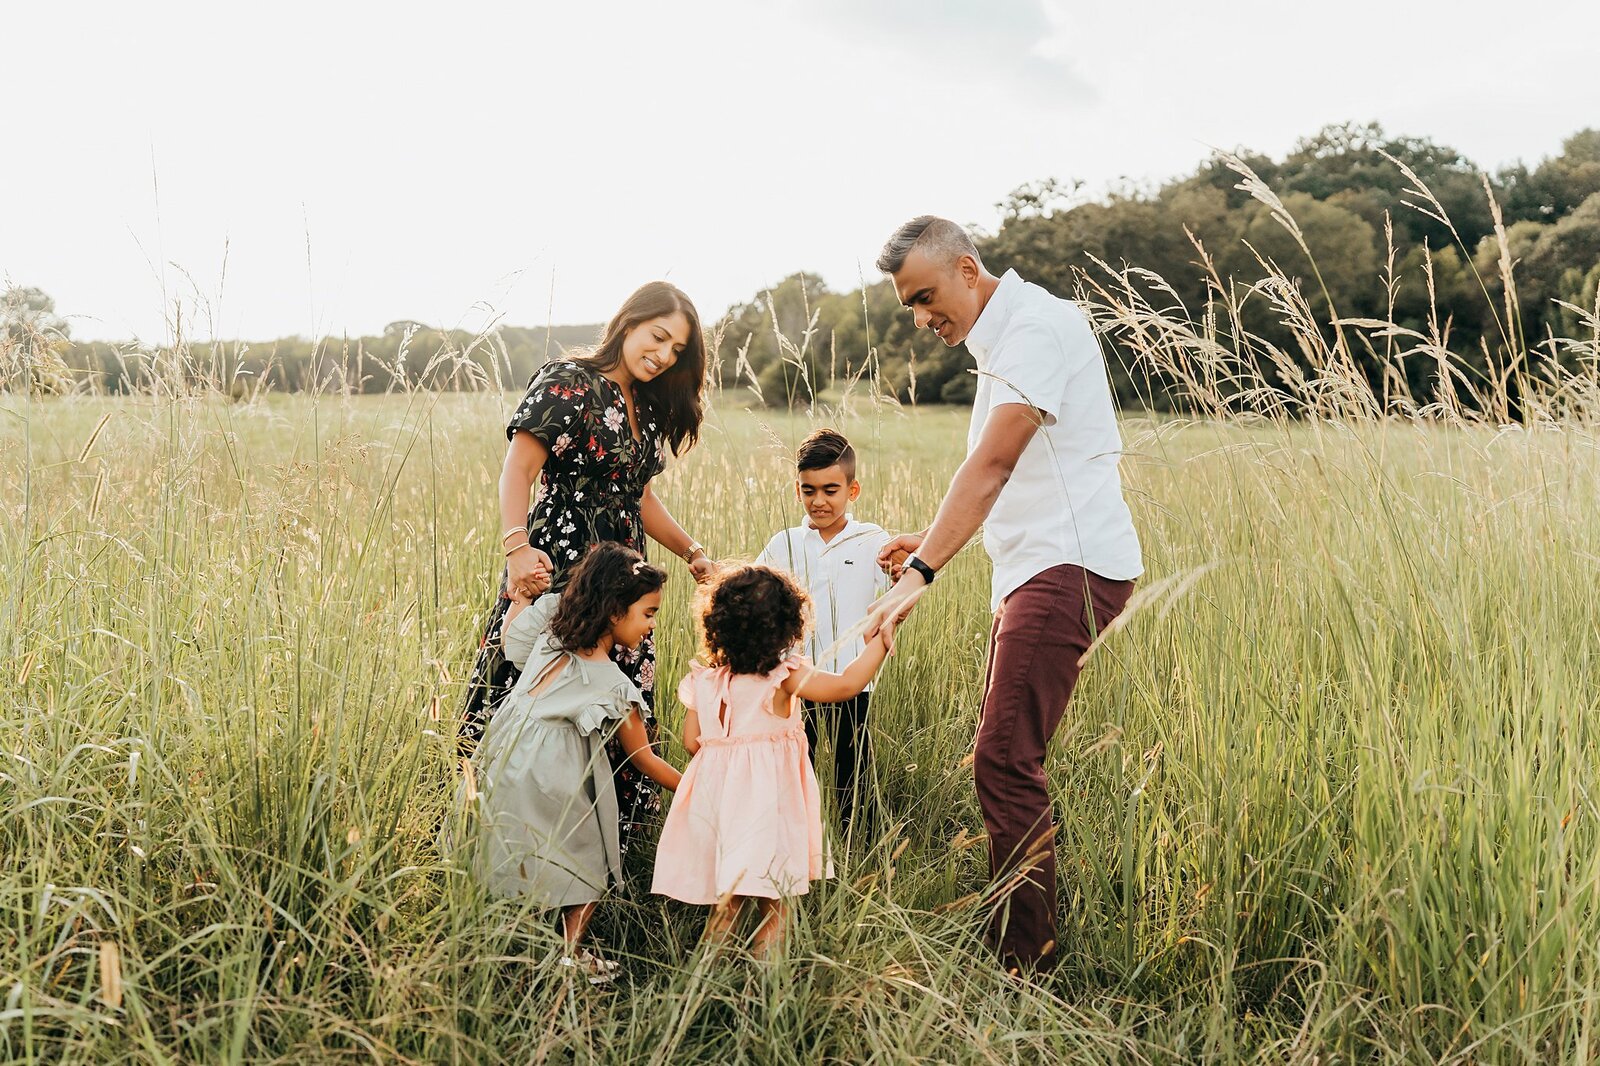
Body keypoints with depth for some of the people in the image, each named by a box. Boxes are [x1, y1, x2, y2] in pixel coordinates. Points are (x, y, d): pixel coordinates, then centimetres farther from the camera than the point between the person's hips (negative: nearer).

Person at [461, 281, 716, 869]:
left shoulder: (647, 410, 18)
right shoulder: (568, 383, -6)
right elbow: (518, 472, -14)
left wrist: (691, 551, 25)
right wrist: (517, 548, -27)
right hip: (558, 571, -8)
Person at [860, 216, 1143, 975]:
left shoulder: (1035, 323, -11)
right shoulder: (998, 340, 20)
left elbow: (993, 464, -23)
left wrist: (921, 573, -29)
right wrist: (929, 540, 17)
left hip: (1070, 566, -10)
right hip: (1036, 571, 10)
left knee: (1005, 766, -13)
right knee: (1004, 762, 11)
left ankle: (1022, 966, -5)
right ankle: (1023, 943, 20)